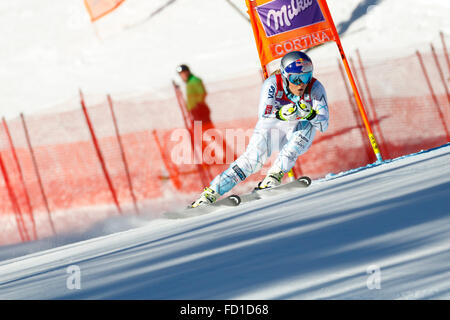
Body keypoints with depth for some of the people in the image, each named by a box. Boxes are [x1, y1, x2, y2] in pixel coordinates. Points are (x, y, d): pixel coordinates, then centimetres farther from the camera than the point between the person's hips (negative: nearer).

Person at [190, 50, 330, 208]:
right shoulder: (272, 84, -24)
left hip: (300, 140, 0)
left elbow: (323, 125, -25)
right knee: (252, 159, -22)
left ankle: (275, 175, -30)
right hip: (271, 131, 0)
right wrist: (281, 114, -52)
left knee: (306, 126, -31)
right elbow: (263, 119, -32)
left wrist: (310, 114, -45)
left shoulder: (315, 88, -22)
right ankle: (210, 193, -15)